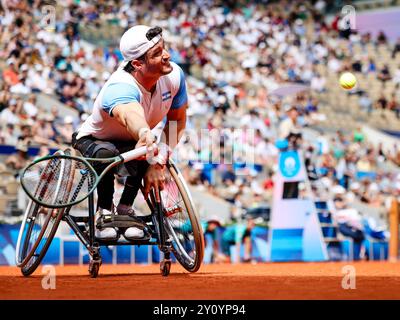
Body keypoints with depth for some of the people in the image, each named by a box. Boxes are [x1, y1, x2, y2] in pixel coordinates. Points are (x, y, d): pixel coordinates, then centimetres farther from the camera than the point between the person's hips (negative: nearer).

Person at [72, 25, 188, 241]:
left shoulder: (174, 75, -23)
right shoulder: (120, 87, -41)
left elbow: (177, 120, -9)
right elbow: (130, 115, -65)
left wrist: (162, 158, -24)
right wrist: (145, 134, -89)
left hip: (133, 142, 5)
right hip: (93, 140, -5)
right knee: (106, 153, -39)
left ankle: (125, 208, -4)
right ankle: (104, 212, -13)